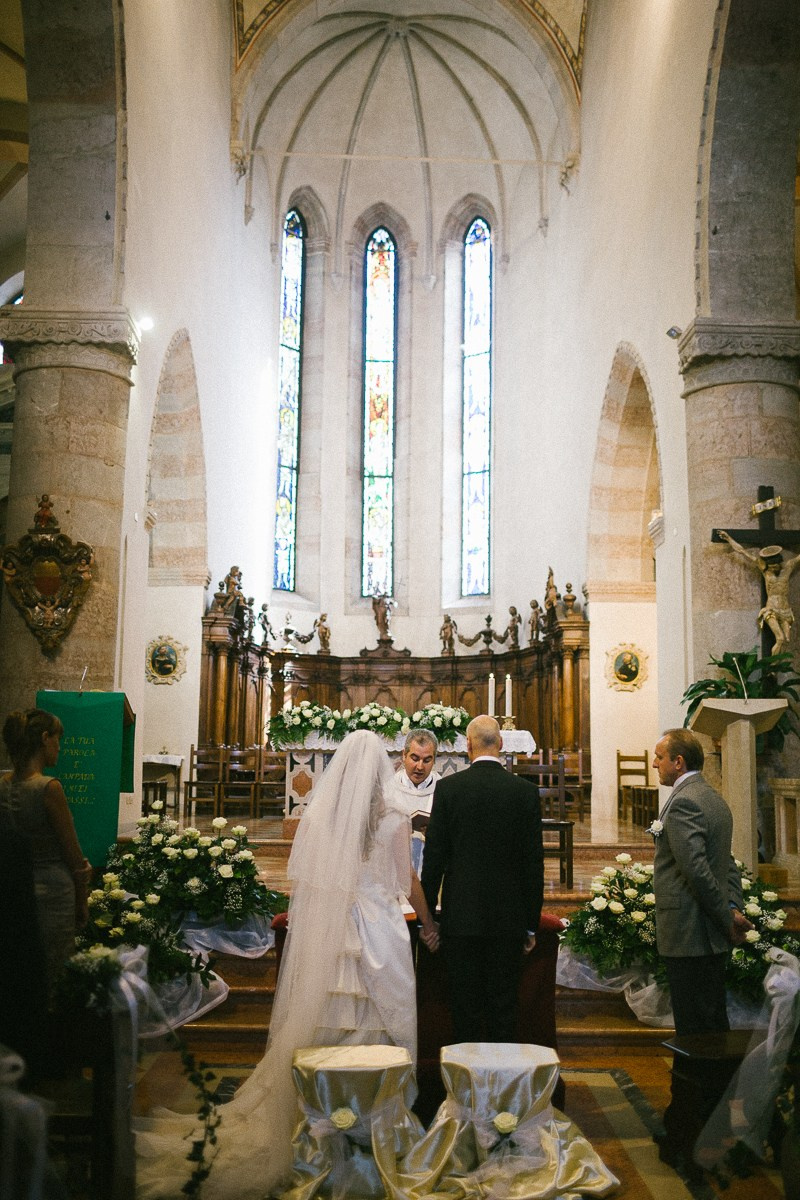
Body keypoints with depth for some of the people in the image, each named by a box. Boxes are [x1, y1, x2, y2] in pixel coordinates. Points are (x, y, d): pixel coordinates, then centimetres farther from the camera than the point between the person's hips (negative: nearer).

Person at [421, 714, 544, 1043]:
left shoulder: (447, 787, -5)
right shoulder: (525, 791, -3)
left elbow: (434, 855, -4)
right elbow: (534, 862, -1)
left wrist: (427, 914, 6)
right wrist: (531, 924, 7)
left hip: (461, 917, -1)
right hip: (509, 917, 1)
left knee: (464, 1006, 8)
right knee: (503, 1007, 10)